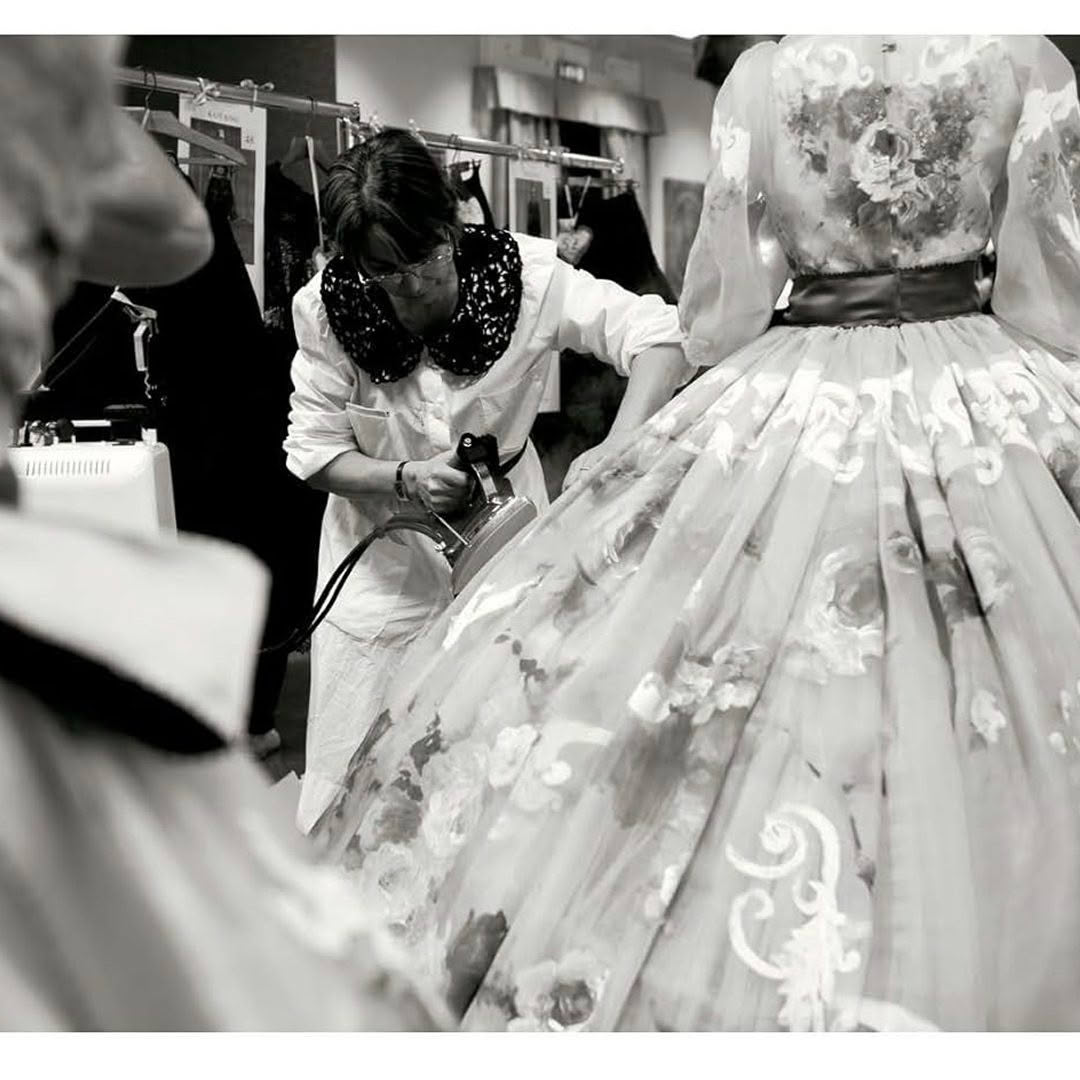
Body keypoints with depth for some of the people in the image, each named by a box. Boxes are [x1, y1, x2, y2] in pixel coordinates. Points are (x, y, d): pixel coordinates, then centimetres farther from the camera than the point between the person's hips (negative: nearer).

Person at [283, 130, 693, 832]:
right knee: (361, 774, 6)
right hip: (387, 551, 0)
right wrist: (405, 479, -28)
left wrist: (618, 448, -40)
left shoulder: (521, 274, -21)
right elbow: (314, 449, -10)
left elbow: (658, 334, -25)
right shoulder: (327, 309, -17)